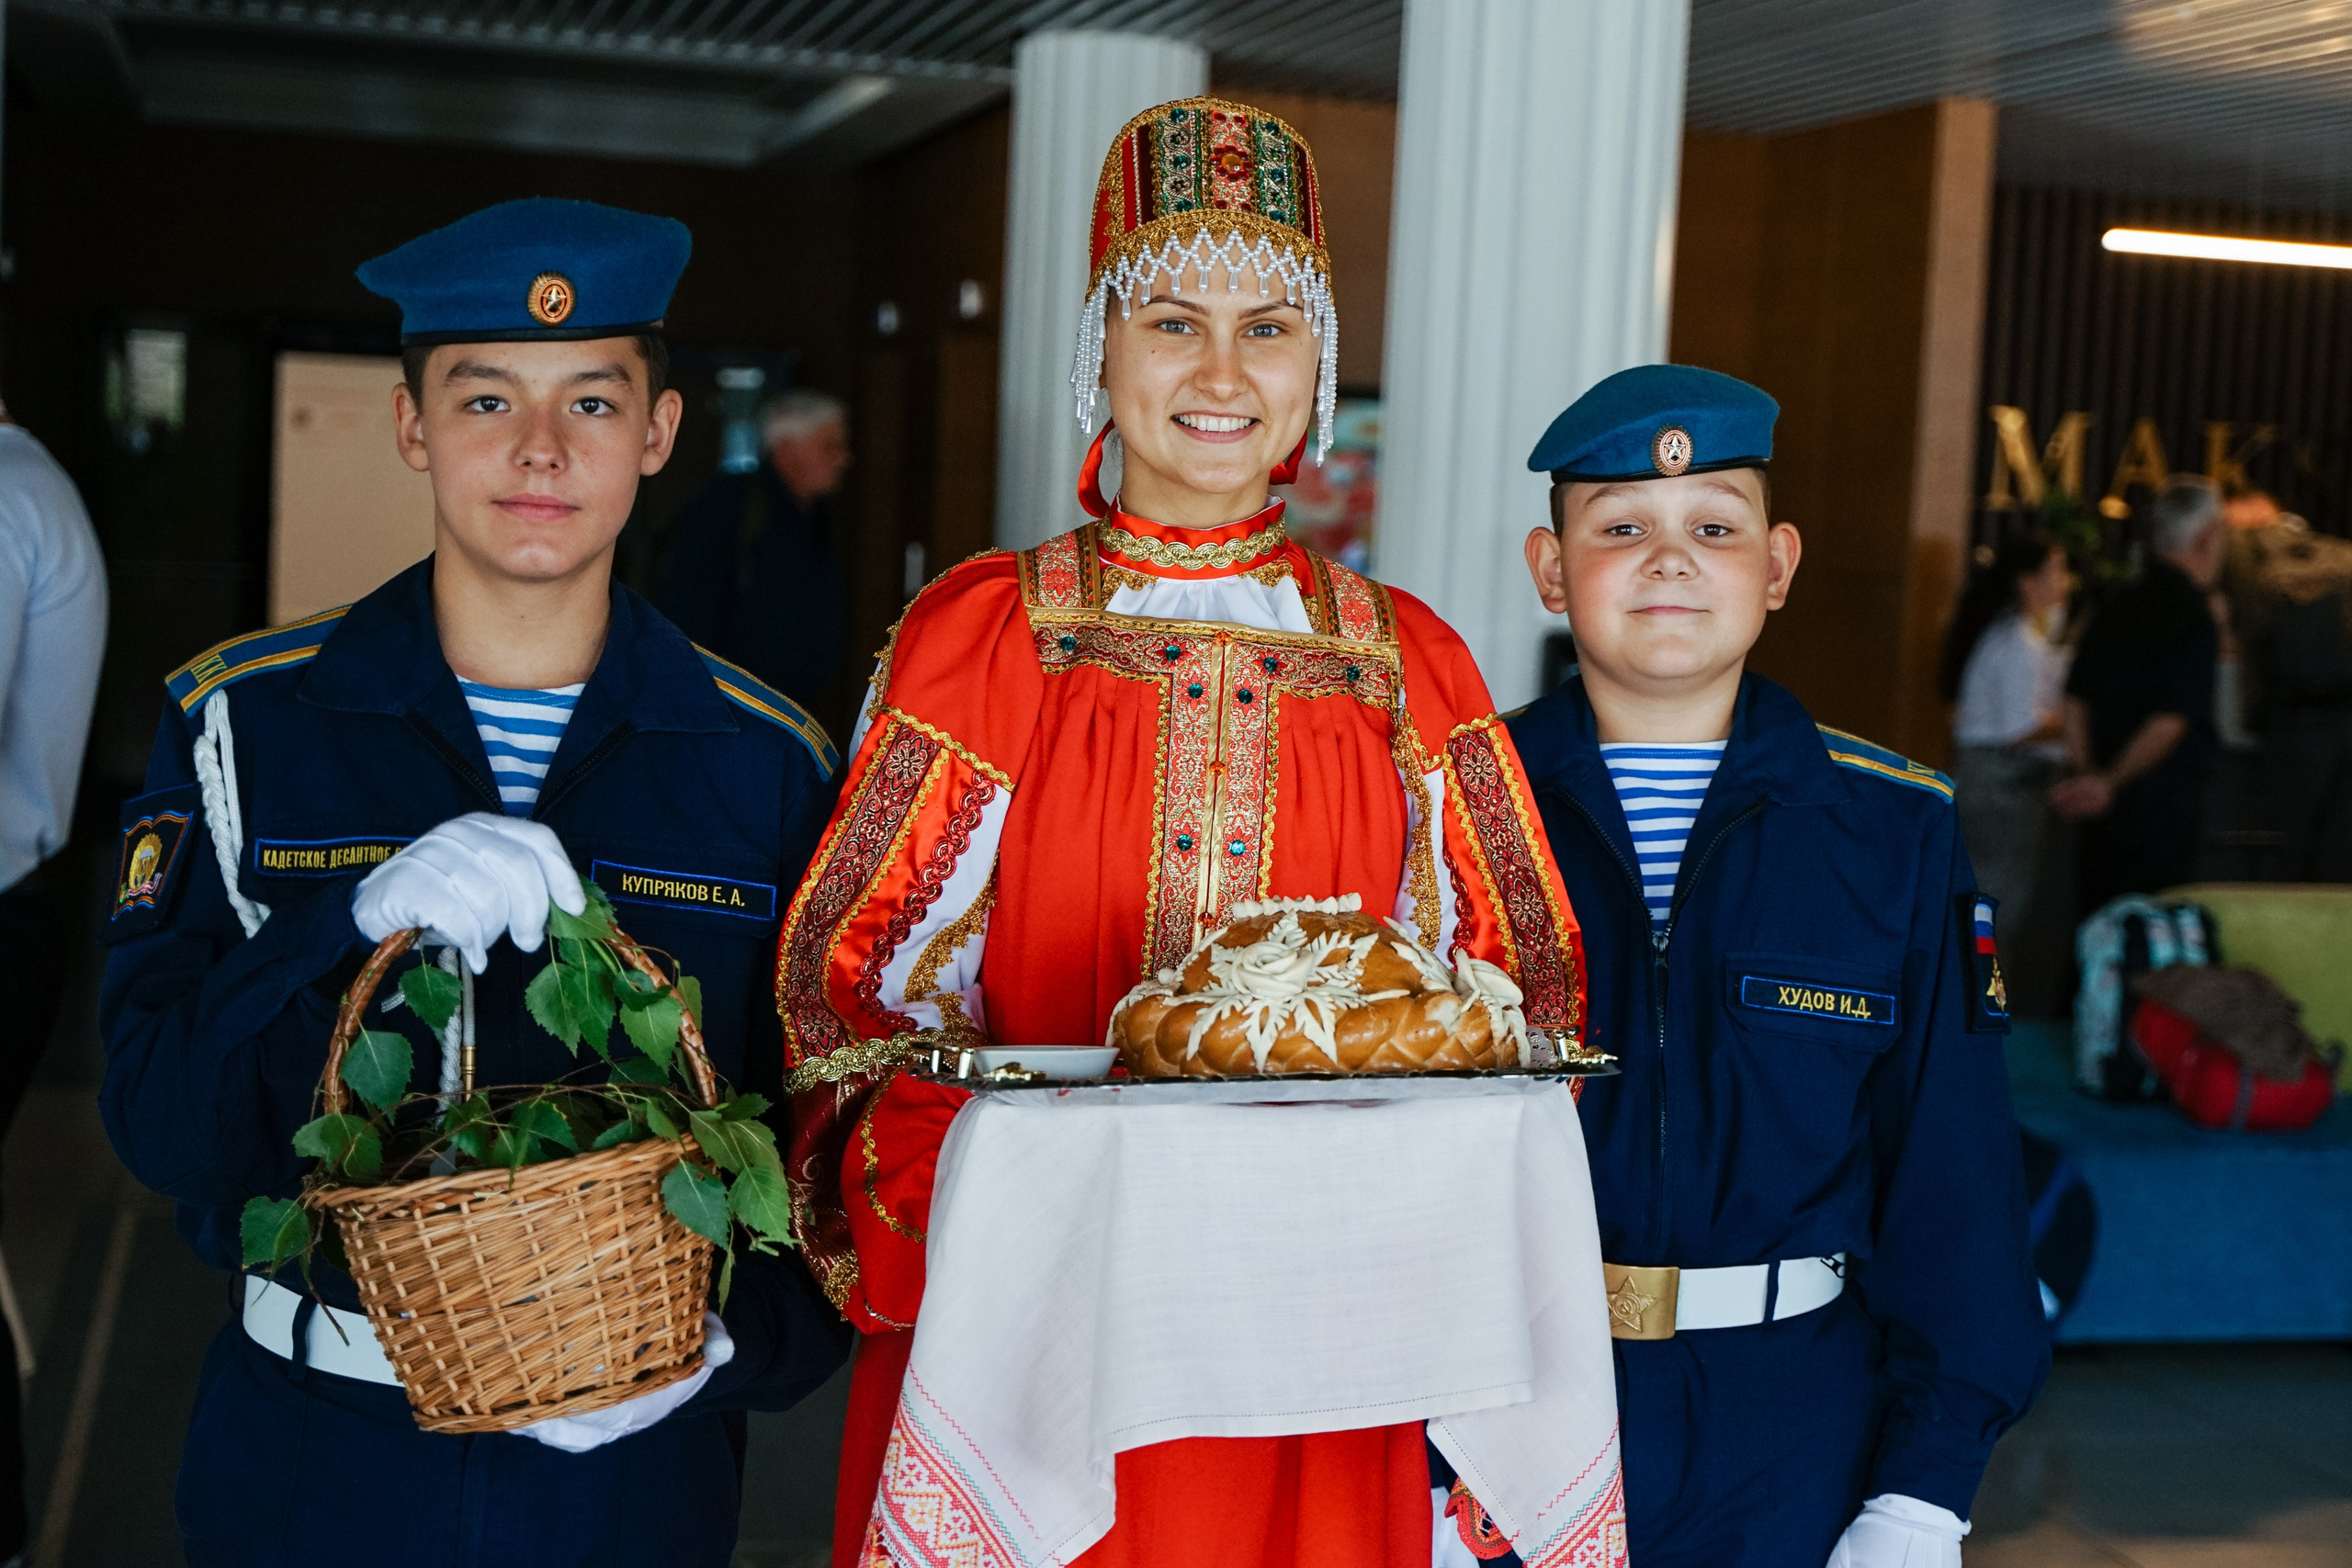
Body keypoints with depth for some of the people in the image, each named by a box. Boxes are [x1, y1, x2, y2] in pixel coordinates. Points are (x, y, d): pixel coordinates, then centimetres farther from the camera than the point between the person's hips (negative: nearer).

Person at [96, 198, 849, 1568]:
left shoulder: (771, 767, -3)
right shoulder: (245, 726, -4)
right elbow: (157, 1122, -10)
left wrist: (733, 1338, -19)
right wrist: (358, 927, -25)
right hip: (308, 1456, 0)